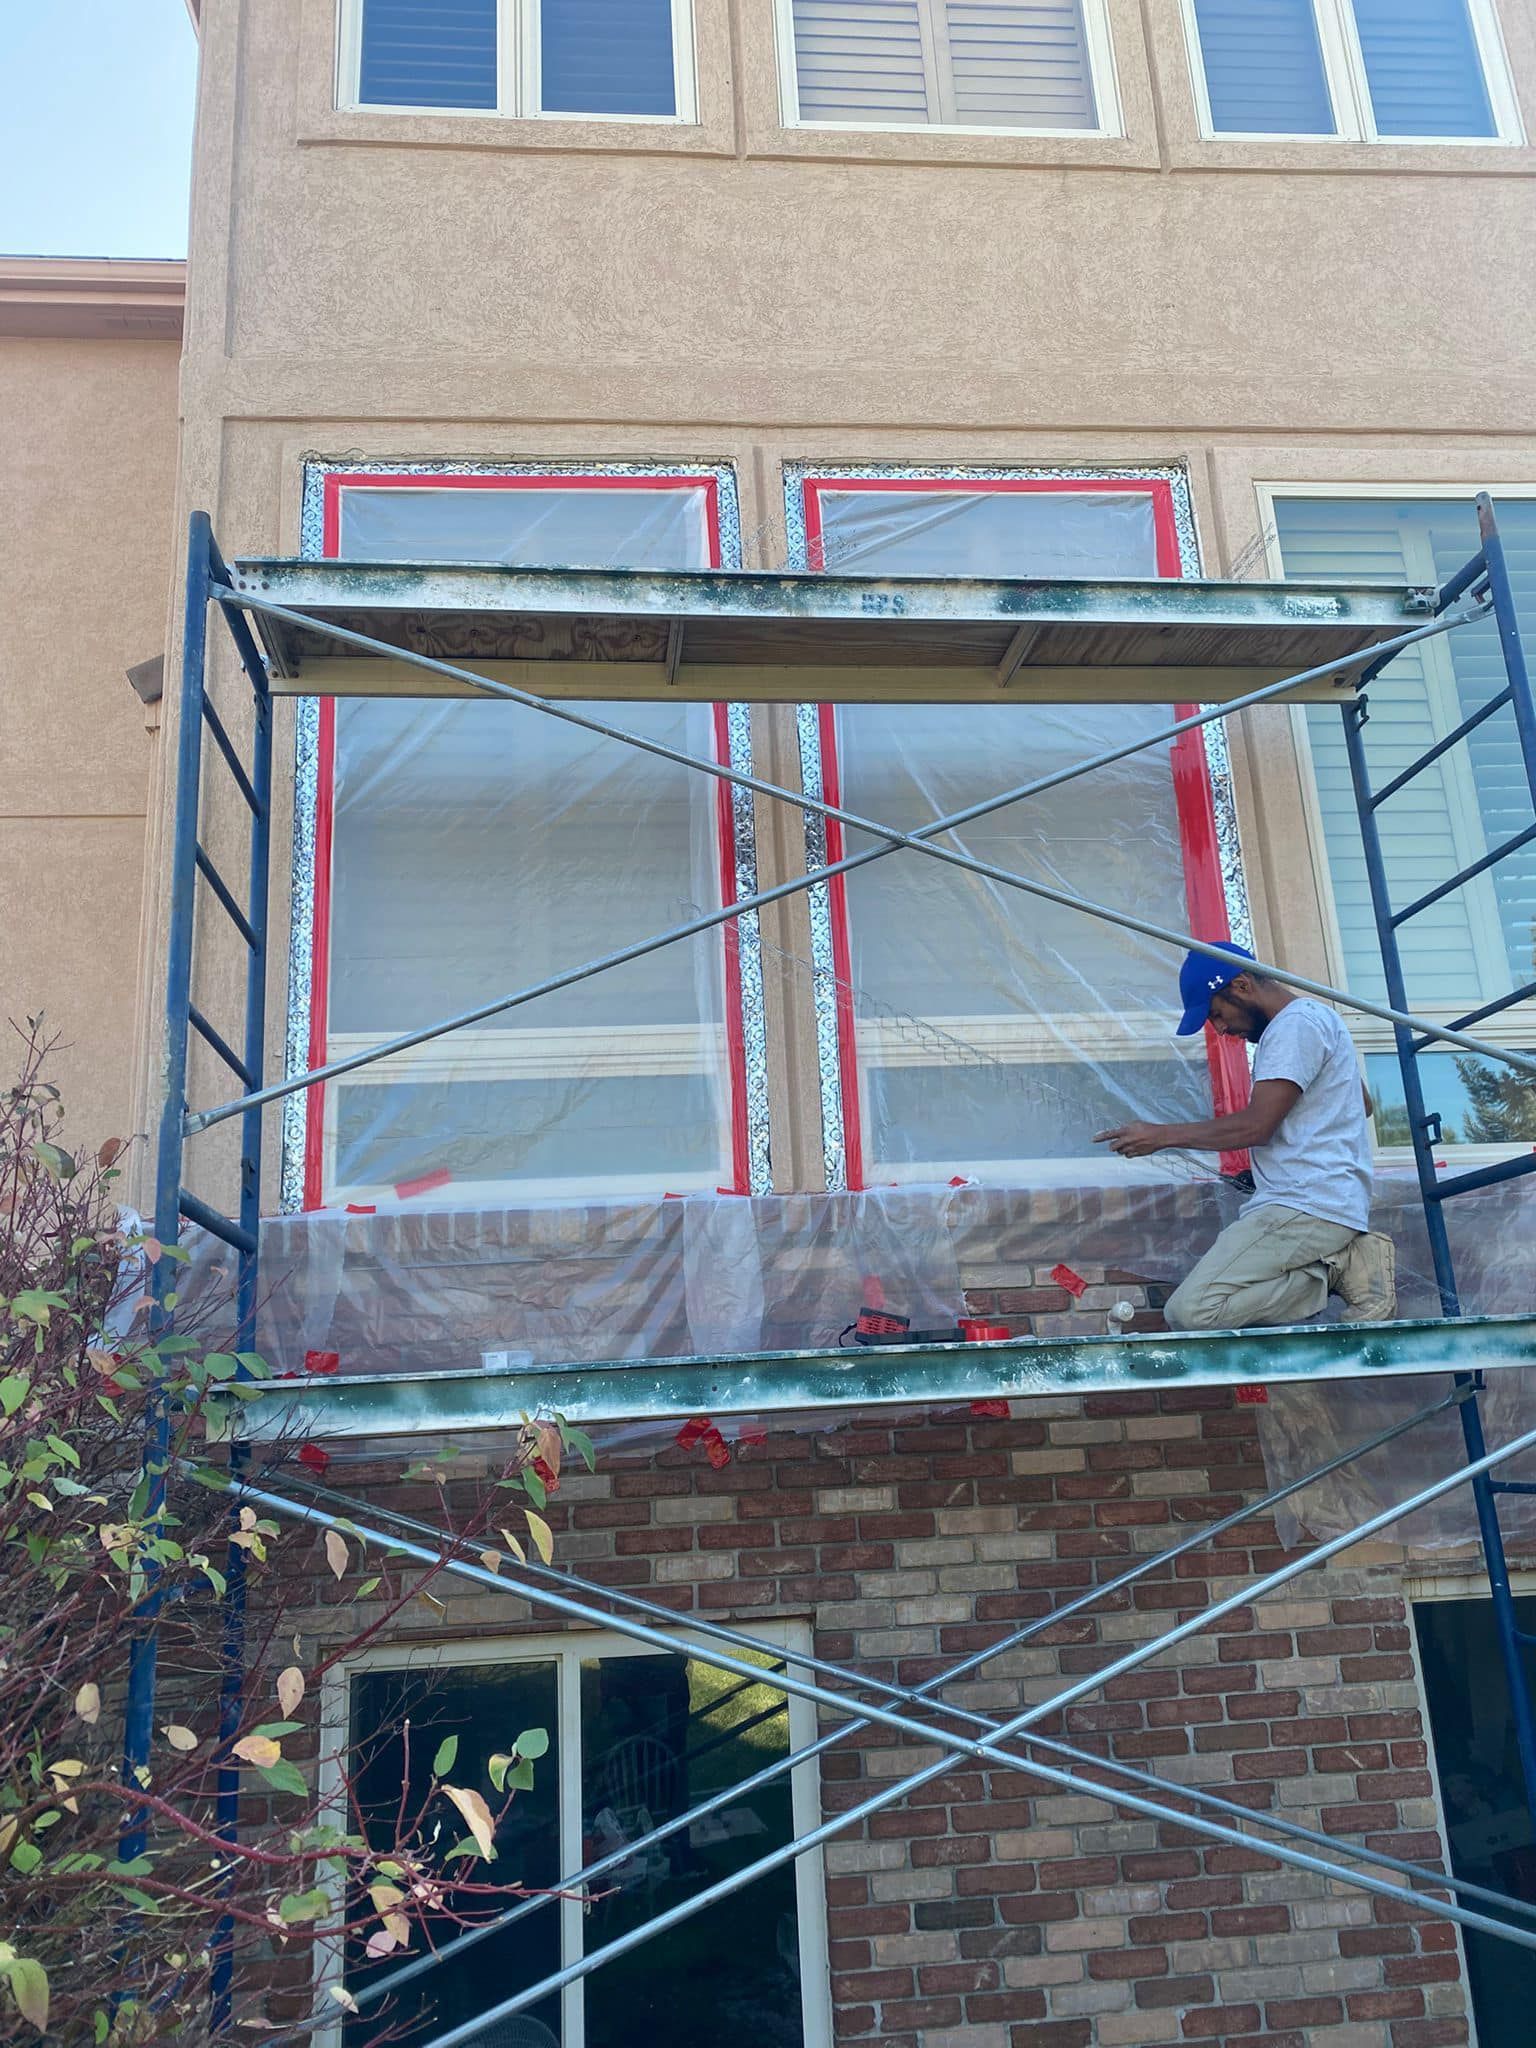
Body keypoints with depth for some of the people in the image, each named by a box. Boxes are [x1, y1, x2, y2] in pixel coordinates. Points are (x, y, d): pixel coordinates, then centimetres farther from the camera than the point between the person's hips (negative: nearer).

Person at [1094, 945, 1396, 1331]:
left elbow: (1255, 1127, -16)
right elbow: (1364, 1103, 37)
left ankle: (1335, 1271, -11)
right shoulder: (1311, 1018, 23)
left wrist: (1163, 1135, -8)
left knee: (1191, 1312, -21)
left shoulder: (1296, 1025, -11)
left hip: (1306, 1208, -11)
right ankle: (1342, 1265, -2)